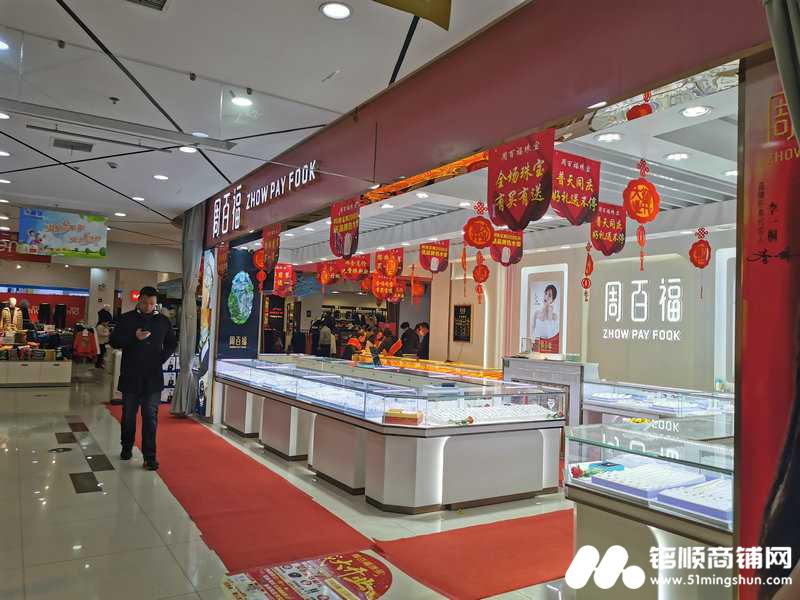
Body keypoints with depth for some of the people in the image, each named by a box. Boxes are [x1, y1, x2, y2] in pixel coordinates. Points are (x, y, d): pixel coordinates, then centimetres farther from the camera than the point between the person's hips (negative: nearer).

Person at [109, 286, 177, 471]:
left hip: (153, 377, 0)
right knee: (128, 415, 13)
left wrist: (162, 358, -3)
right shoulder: (126, 319, 1)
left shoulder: (163, 321, 5)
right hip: (130, 377, 0)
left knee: (150, 417, -2)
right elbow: (114, 341, -1)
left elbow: (172, 343, 14)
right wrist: (134, 337, -17)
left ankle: (149, 456, -1)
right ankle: (126, 448, 32)